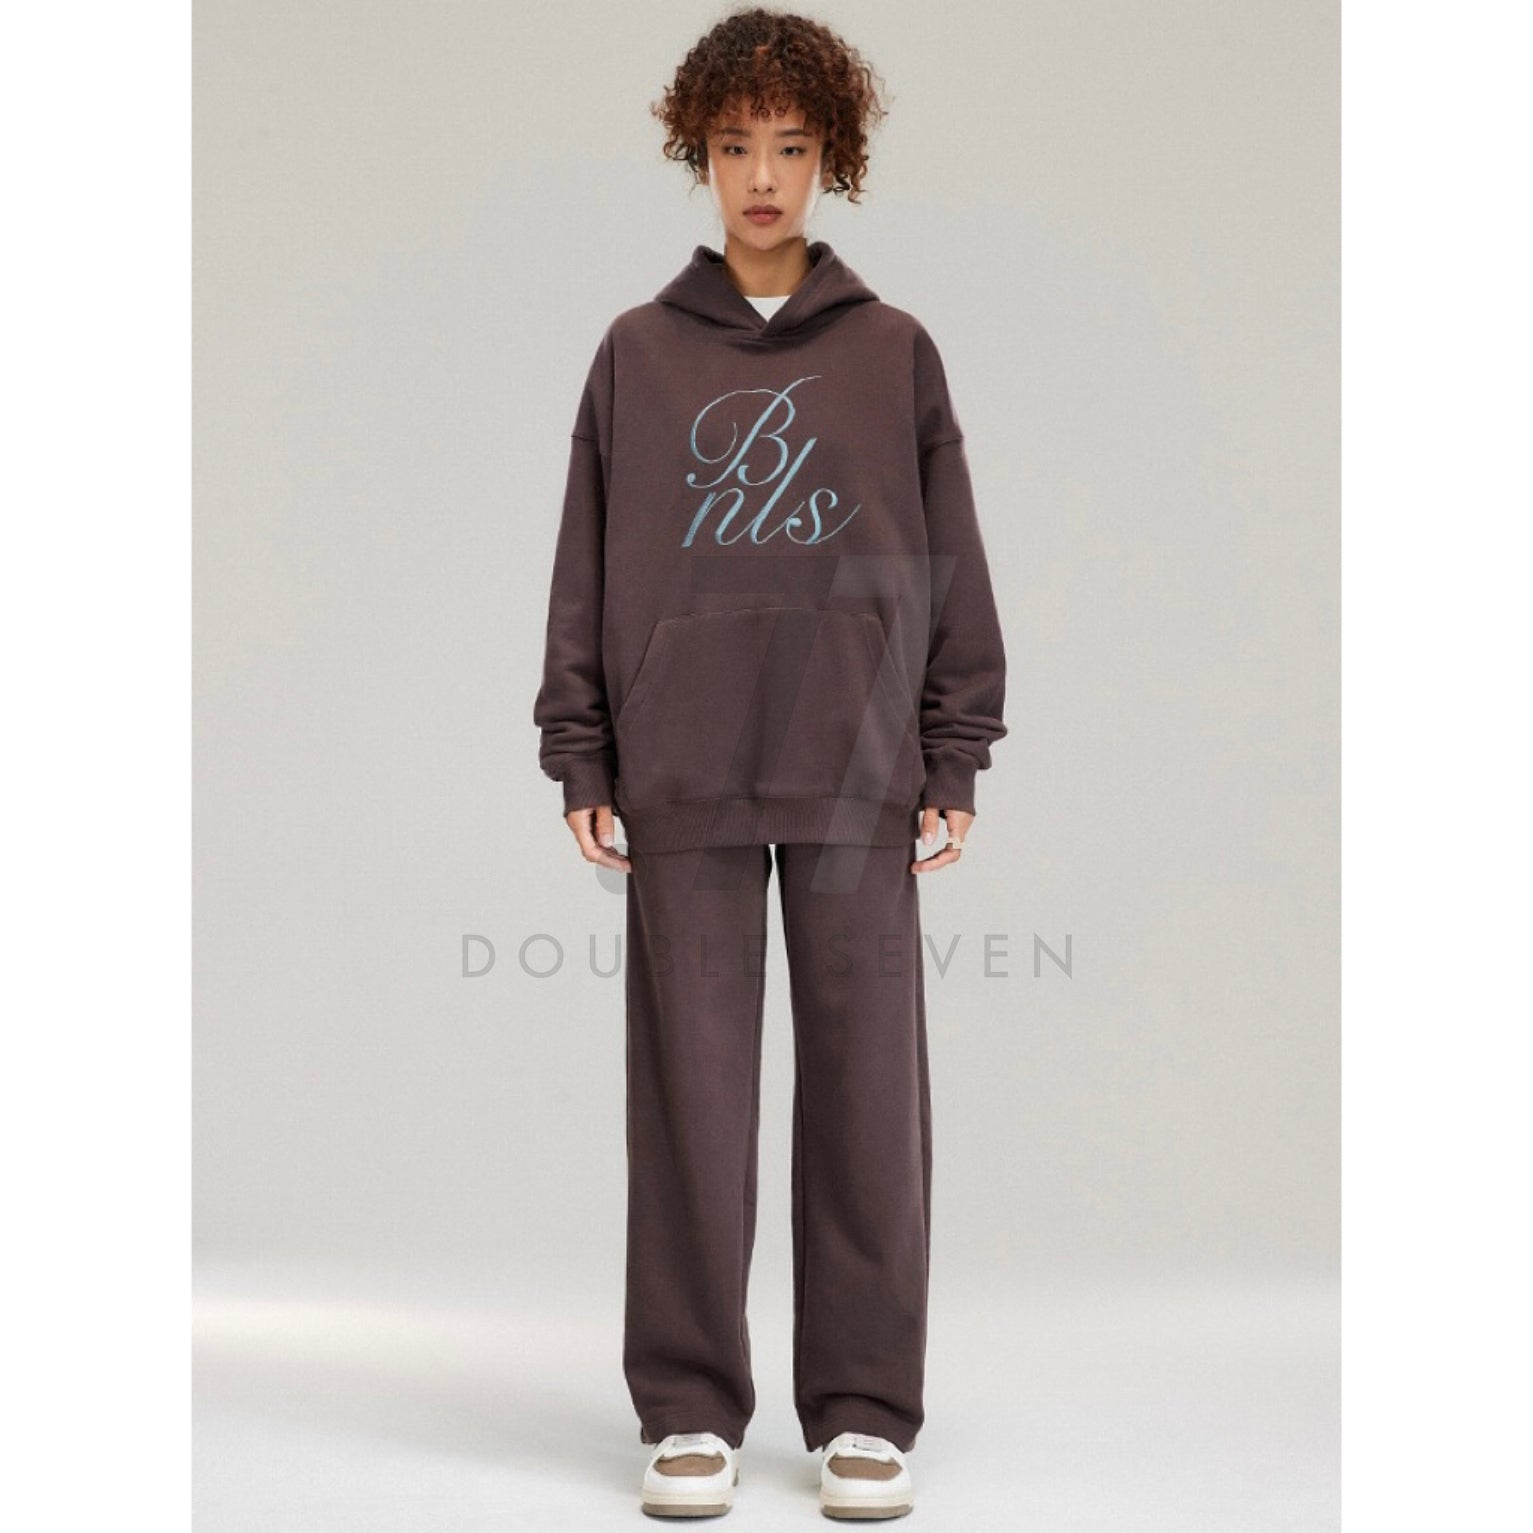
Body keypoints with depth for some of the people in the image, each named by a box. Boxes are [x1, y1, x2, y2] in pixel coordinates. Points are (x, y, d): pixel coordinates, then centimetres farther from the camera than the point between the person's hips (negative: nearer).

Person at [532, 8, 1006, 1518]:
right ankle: (690, 1409, 12)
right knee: (692, 1089, 2)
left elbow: (951, 562, 8)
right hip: (681, 783, 0)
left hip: (859, 779, 0)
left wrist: (953, 763, 2)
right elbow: (587, 563, 8)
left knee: (865, 1086, 1)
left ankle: (864, 1410, 12)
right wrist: (580, 760, 2)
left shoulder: (895, 352, 9)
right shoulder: (636, 353, 9)